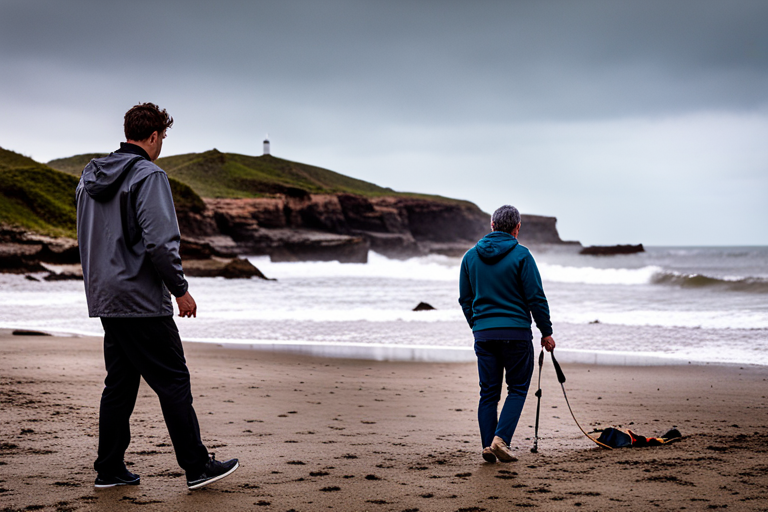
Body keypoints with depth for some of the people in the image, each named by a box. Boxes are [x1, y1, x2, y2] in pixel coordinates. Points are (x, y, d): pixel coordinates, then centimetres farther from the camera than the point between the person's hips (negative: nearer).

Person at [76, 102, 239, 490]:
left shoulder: (90, 177, 14)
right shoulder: (148, 176, -12)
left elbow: (86, 240, 19)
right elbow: (160, 242, -20)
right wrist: (181, 289, -11)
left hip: (105, 298, 8)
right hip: (141, 301, -8)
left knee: (119, 384, 13)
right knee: (174, 382, -3)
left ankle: (109, 469, 15)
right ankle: (197, 467, 1)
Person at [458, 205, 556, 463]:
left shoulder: (470, 256, 8)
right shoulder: (520, 255, -6)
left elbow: (465, 299, 14)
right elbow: (536, 298, -7)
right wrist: (546, 332, 1)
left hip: (483, 333, 4)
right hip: (516, 332, -4)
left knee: (488, 392, 9)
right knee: (517, 389, 7)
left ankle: (488, 446, 4)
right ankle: (501, 439, -8)